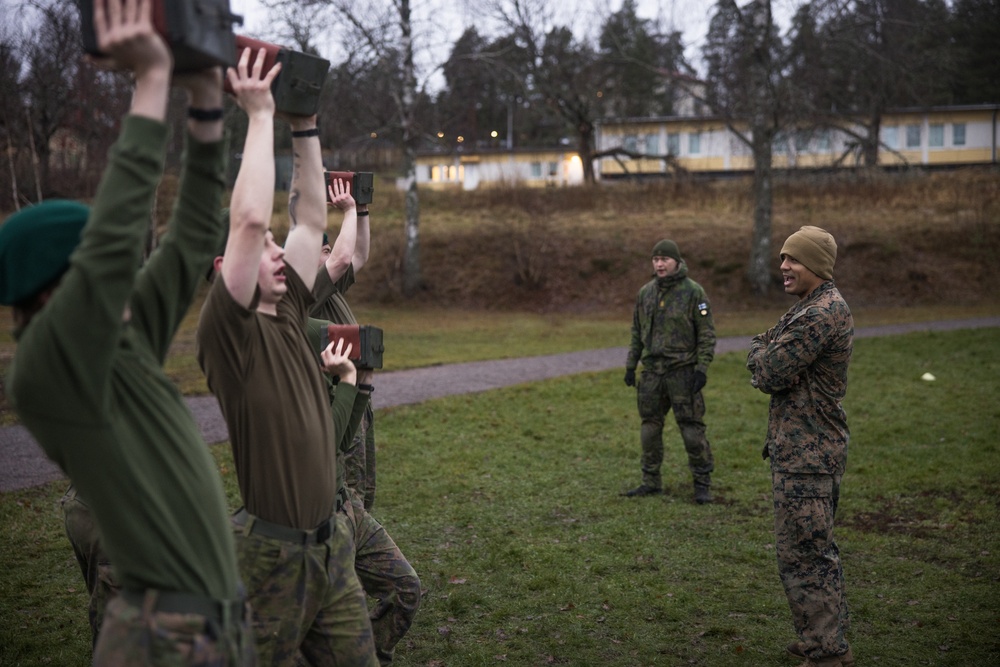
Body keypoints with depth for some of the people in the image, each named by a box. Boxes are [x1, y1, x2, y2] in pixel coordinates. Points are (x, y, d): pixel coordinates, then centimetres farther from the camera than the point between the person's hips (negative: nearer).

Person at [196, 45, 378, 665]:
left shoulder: (288, 315, 9)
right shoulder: (228, 329, -13)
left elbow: (310, 220, 12)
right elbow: (248, 219, -25)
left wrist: (305, 129, 7)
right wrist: (261, 116, -18)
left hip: (332, 543, 7)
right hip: (273, 551, -7)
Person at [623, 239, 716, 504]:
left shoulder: (693, 292, -7)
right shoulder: (646, 292, 8)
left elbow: (706, 333, -8)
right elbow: (637, 331, 15)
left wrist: (702, 368, -13)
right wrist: (630, 365, 12)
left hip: (682, 371, -5)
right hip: (652, 370, 5)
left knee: (691, 427, -3)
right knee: (650, 425, 9)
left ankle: (702, 483, 8)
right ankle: (651, 481, 20)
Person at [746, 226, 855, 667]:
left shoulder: (821, 313, -20)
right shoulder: (821, 307, 15)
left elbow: (771, 375, -19)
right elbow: (773, 373, 18)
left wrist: (760, 350, -1)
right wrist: (768, 355, -2)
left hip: (806, 454, -11)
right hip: (817, 448, 11)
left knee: (801, 554, -5)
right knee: (818, 549, 19)